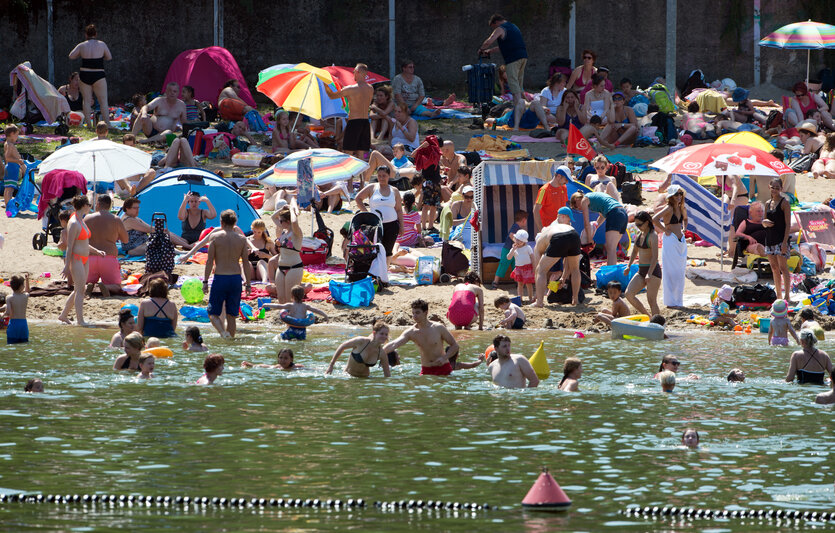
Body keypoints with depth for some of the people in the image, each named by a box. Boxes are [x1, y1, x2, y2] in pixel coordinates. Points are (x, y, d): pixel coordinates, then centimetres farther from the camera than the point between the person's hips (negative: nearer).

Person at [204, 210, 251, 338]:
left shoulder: (215, 236, -5)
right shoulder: (241, 239, 3)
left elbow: (209, 261, -5)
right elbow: (246, 263, 4)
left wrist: (205, 281, 0)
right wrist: (248, 284, 10)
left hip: (220, 278, -3)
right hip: (236, 278, 3)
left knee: (213, 313, 4)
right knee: (231, 315, 13)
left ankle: (223, 332, -21)